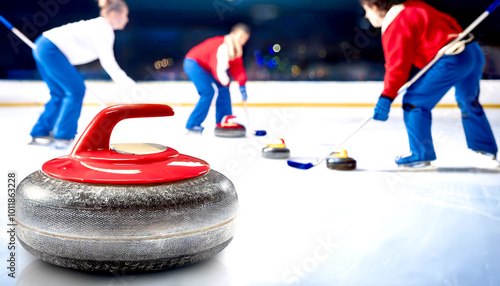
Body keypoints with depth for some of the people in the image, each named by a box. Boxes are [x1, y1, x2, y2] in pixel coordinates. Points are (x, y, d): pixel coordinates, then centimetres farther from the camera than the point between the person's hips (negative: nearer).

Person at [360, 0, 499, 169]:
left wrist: (386, 97, -11)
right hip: (475, 52, 10)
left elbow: (398, 65, -12)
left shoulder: (395, 28, -7)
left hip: (451, 60, -10)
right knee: (469, 103, 26)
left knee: (414, 102, 0)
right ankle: (486, 152, 34)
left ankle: (420, 156, 5)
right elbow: (448, 21, 24)